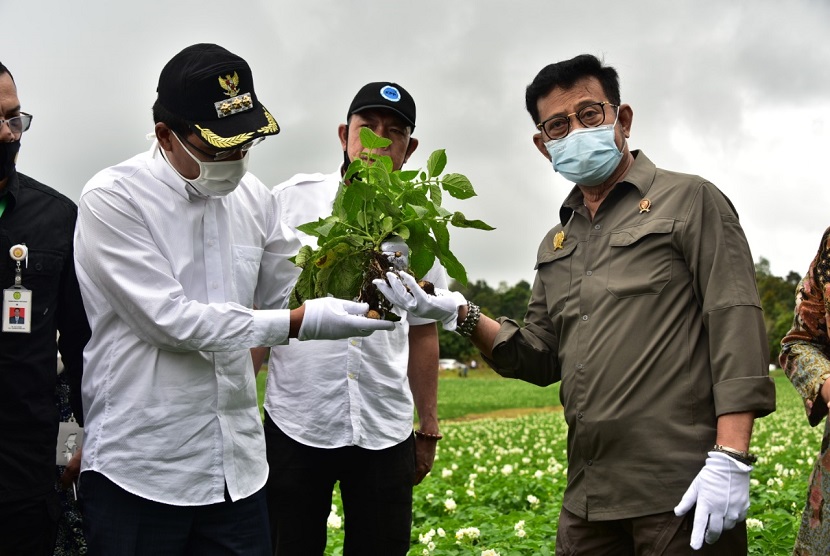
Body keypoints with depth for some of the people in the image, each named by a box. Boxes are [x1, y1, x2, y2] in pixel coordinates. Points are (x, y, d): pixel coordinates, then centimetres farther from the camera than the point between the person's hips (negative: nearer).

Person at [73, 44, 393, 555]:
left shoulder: (253, 196, 5)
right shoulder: (112, 199, -11)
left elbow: (287, 288, 14)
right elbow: (171, 318, -18)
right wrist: (301, 323, -21)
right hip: (140, 470, -5)